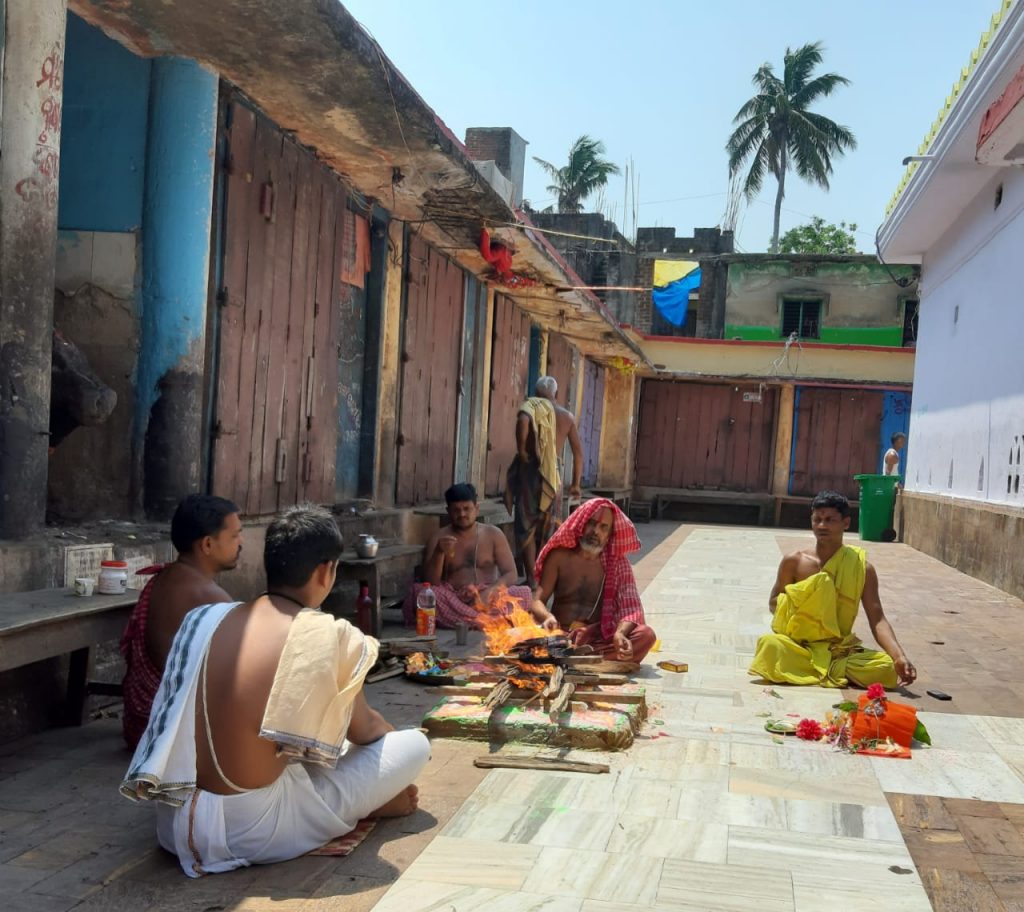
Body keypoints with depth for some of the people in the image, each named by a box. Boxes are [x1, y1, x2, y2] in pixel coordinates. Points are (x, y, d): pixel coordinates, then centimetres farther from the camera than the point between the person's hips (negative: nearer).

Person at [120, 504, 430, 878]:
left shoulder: (203, 619, 2)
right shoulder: (332, 637, -10)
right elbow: (364, 730, 8)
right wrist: (390, 733, 33)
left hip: (177, 823, 6)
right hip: (253, 833, -6)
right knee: (415, 746, 6)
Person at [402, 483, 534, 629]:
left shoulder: (493, 534, 9)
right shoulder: (439, 538, 7)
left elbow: (511, 574, 2)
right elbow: (431, 582, -1)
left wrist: (491, 591, -18)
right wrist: (439, 553, -19)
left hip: (488, 599, 1)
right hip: (452, 600, 0)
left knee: (525, 594, -27)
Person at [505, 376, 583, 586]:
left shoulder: (531, 406, 0)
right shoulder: (567, 416, 13)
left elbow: (523, 420, -25)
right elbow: (578, 452, 13)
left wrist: (521, 450, -14)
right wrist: (575, 484, 19)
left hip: (530, 471, -3)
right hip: (553, 474, 4)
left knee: (526, 526, 1)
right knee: (546, 528, 14)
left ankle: (531, 578, -4)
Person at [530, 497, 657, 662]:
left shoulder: (618, 563, 8)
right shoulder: (559, 557, 7)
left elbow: (630, 606, -3)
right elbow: (537, 600, 1)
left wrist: (620, 634, -27)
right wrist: (547, 617, -25)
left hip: (600, 638, 2)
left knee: (646, 635, -28)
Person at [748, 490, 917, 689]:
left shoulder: (862, 568, 0)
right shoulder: (794, 561, 0)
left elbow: (877, 619, -5)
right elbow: (773, 603, 12)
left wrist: (899, 656, -23)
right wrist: (791, 602, -13)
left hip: (840, 649, 1)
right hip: (798, 645, -1)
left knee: (887, 667, -29)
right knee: (770, 644, -36)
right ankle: (836, 672, -17)